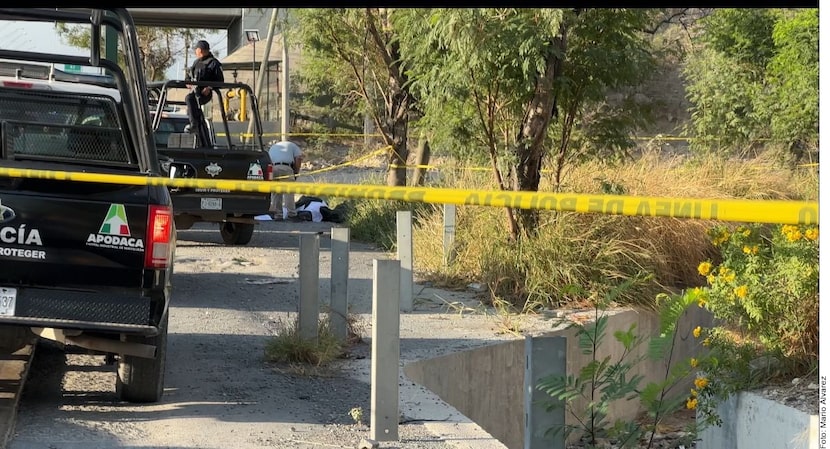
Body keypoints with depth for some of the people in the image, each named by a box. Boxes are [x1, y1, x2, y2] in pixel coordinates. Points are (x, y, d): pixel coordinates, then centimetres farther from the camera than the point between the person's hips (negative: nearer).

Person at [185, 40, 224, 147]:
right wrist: (188, 82, 9)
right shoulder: (196, 62, 23)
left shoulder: (213, 63, 0)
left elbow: (220, 80, -4)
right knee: (200, 121, 6)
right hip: (195, 92, 8)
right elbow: (189, 76, 32)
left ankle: (193, 124, -38)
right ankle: (205, 145, 11)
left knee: (189, 98, -37)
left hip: (205, 93, -8)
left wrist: (210, 88, -19)